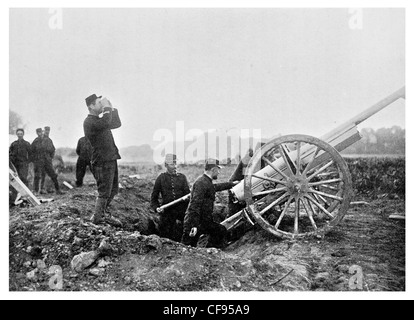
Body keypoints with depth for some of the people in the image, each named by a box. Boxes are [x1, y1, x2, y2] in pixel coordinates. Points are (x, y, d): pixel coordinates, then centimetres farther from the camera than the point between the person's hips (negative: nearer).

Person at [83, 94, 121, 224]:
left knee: (113, 190, 17)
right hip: (102, 162, -10)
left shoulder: (99, 120, 18)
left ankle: (100, 213, 30)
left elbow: (117, 124, 24)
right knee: (104, 192, -4)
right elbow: (106, 123, -31)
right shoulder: (89, 122, -14)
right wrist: (107, 108, -17)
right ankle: (96, 219, 7)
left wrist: (112, 108, 14)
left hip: (110, 160, 10)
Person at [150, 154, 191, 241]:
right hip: (166, 213, -1)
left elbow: (188, 195, 9)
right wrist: (156, 208, -5)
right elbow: (154, 197, 10)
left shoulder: (182, 177, 8)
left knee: (179, 239, 1)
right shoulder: (161, 178, 5)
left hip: (181, 213, 1)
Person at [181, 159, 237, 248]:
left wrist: (232, 184, 51)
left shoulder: (208, 182, 13)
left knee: (221, 231, 12)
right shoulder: (201, 183, -18)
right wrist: (194, 226, -29)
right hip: (194, 222, -10)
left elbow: (217, 187, 38)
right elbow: (195, 204, -25)